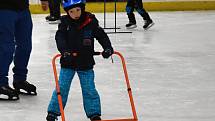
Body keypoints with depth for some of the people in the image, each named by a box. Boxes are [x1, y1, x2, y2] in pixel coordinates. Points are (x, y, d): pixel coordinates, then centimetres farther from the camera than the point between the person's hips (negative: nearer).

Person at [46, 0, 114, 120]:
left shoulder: (91, 21, -7)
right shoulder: (65, 22, -5)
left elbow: (102, 36, -6)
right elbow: (60, 37, -15)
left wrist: (108, 48, -22)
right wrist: (64, 50, -32)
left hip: (86, 63, 0)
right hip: (68, 62, 1)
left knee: (89, 90, 5)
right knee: (61, 88, 3)